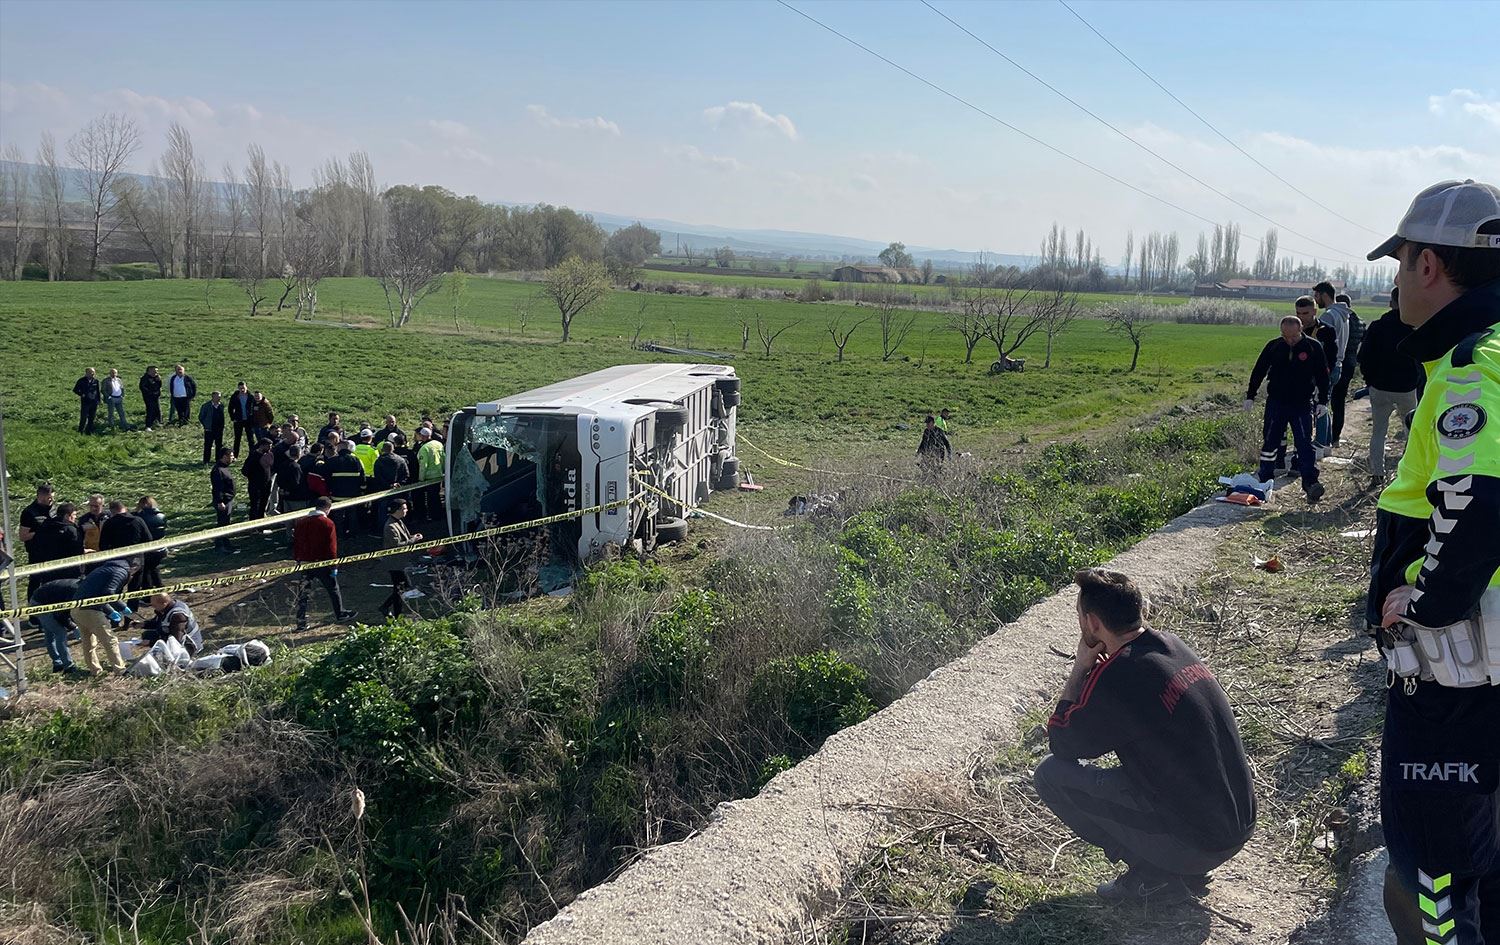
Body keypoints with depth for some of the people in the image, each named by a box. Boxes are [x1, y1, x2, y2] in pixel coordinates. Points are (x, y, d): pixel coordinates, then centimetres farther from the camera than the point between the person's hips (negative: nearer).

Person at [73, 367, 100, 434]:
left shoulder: (96, 381, 6)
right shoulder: (81, 381, -3)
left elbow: (98, 391, 14)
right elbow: (75, 390, 4)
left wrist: (98, 401, 11)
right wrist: (82, 395, -10)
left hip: (94, 403, 3)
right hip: (85, 403, -3)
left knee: (91, 418, 8)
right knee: (83, 418, -4)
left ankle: (89, 431, 18)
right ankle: (80, 431, 8)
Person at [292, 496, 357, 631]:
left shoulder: (301, 523, 5)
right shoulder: (328, 523, -11)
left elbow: (296, 544, 10)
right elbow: (332, 547, -12)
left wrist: (297, 560, 18)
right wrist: (334, 566, -8)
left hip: (304, 563, 4)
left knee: (302, 593, 7)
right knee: (333, 589, 14)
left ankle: (301, 622, 6)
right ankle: (340, 614, 26)